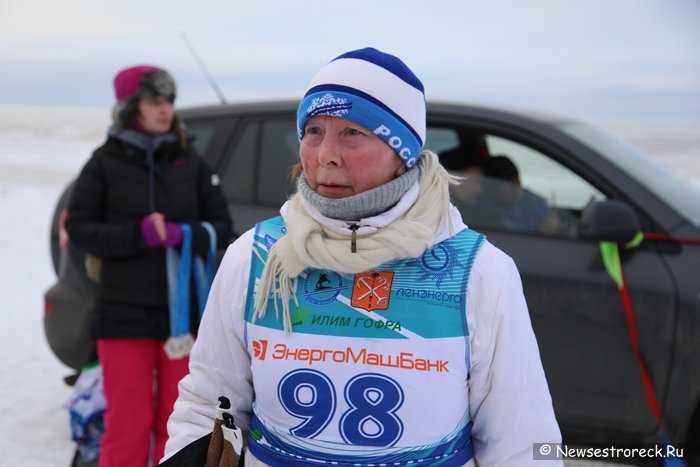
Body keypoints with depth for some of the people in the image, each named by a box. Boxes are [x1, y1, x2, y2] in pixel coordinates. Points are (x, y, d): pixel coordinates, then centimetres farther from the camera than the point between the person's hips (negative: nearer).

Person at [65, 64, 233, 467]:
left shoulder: (191, 162, 5)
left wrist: (185, 235, -16)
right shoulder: (105, 162, -1)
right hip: (123, 313, -2)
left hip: (184, 310, 2)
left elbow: (221, 228, 5)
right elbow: (78, 228, -3)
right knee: (129, 421, 2)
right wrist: (137, 234, -18)